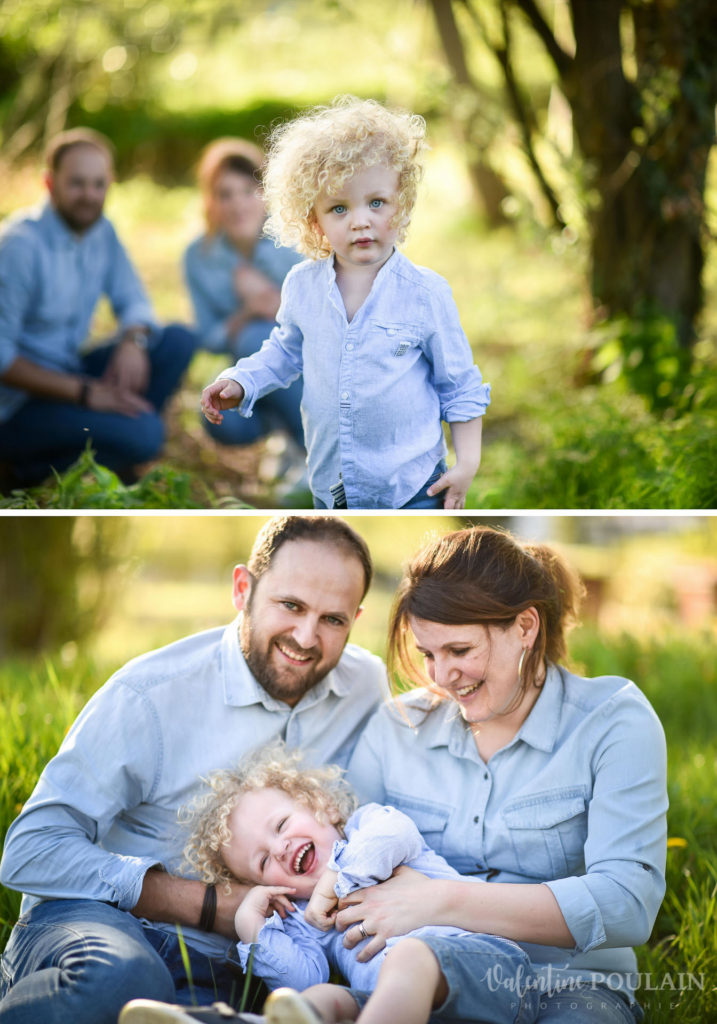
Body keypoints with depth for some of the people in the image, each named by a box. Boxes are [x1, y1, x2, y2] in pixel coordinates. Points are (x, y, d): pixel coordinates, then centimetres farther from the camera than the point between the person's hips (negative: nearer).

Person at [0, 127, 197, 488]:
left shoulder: (100, 231, 3)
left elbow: (132, 300, 11)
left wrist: (134, 340, -14)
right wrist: (85, 392, -25)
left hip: (70, 372, 8)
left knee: (178, 341, -5)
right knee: (143, 435, -27)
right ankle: (32, 467, -6)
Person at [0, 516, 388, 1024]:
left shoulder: (366, 687, 4)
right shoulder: (152, 695, -12)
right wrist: (213, 906, -17)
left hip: (215, 965, 5)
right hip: (98, 918, -5)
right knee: (123, 980, -40)